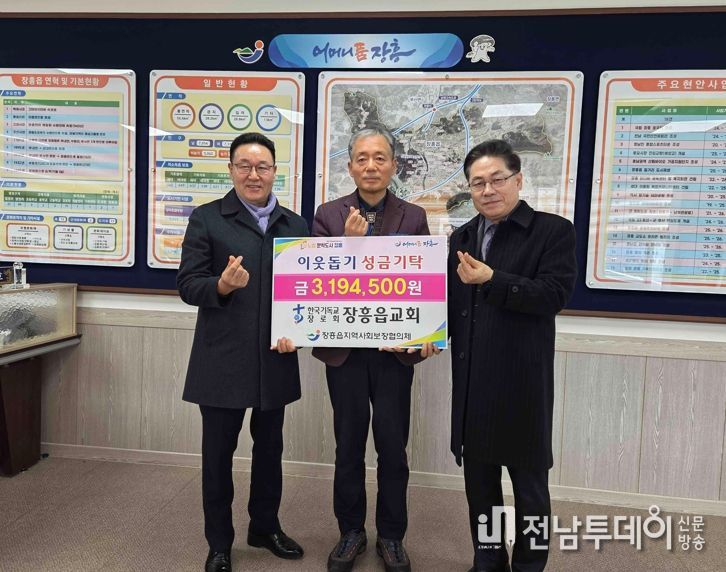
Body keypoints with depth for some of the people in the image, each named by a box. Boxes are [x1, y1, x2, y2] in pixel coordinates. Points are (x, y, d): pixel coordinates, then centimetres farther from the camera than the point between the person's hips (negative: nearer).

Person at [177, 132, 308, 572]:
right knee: (219, 452, 9)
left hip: (275, 358, 3)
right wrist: (222, 286, -26)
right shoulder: (206, 218, -2)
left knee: (270, 447, 17)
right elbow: (187, 285, -6)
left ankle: (266, 527, 38)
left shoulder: (295, 224, 7)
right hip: (222, 359, -3)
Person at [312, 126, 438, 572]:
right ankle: (351, 532, 33)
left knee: (393, 447, 10)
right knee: (349, 445, 14)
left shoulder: (414, 217, 1)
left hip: (395, 349, 0)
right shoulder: (328, 215, 1)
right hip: (344, 349, 0)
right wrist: (347, 242, -21)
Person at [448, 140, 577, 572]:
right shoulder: (462, 237, 12)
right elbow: (453, 302, 12)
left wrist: (492, 280, -21)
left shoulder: (554, 231, -4)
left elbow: (554, 295, -16)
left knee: (529, 484, 12)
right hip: (471, 382, 5)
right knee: (479, 480, 17)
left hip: (521, 381, -5)